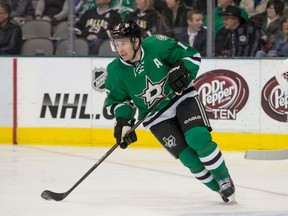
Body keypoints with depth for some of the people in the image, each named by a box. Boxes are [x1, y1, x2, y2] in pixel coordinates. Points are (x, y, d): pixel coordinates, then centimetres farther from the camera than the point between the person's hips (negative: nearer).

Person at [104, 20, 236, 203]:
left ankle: (224, 179, -4)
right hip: (156, 115, 2)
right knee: (188, 156, -12)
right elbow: (116, 99, 3)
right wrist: (123, 120, -13)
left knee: (198, 138, -24)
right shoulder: (116, 71, -13)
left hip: (183, 98, -2)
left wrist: (181, 70, -27)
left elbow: (192, 55, -9)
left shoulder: (157, 45, -20)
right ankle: (219, 188, 6)